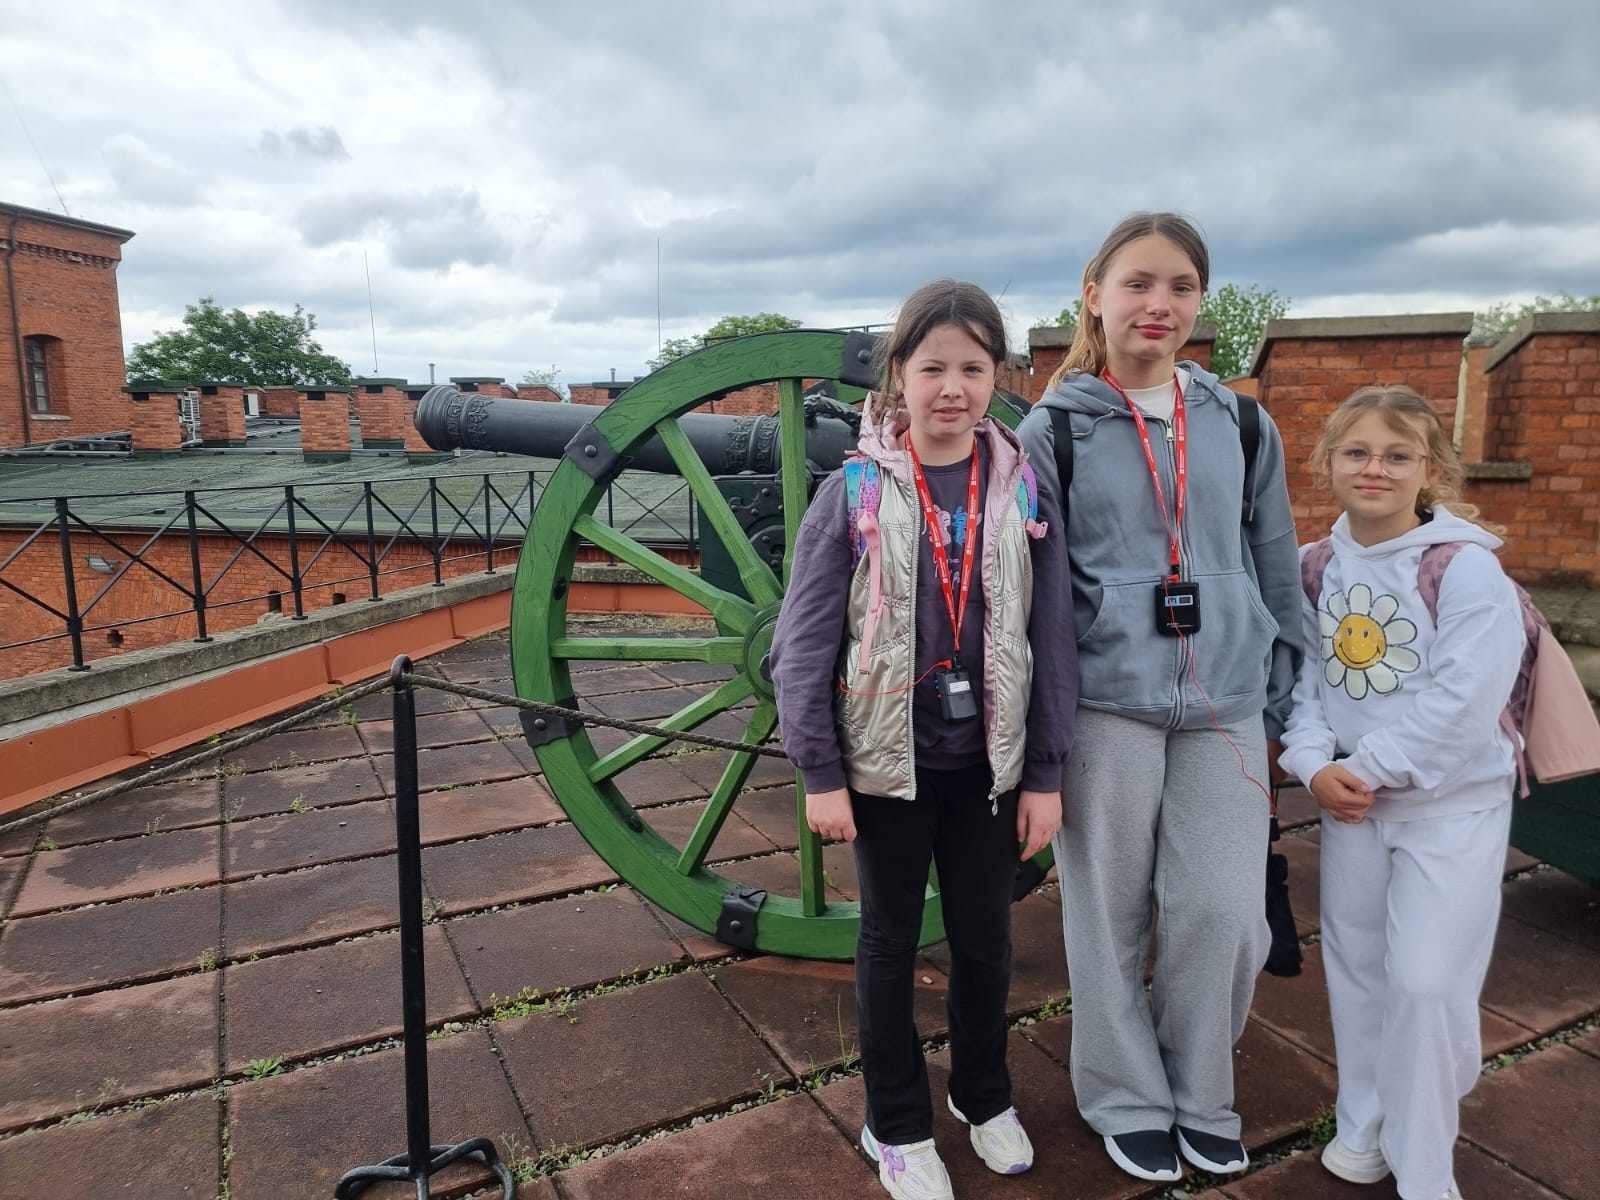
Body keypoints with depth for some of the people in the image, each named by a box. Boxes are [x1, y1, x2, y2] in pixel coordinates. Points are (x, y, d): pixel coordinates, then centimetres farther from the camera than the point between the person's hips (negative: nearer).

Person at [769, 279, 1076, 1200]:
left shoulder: (1023, 492, -3)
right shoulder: (853, 493, -9)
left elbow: (1053, 640, 0)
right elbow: (805, 642, -9)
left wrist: (1045, 774, 0)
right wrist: (820, 773, -10)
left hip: (989, 761, 2)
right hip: (886, 761, -2)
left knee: (986, 935, 16)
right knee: (891, 938, 14)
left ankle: (985, 1096, 42)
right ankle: (898, 1124, 34)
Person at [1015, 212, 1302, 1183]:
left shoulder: (1239, 425, 9)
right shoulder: (1053, 429, -1)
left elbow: (1278, 570, 13)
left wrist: (1288, 702, 12)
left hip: (1225, 704, 3)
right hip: (1104, 704, -2)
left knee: (1226, 913, 3)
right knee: (1112, 914, 8)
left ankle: (1201, 1096, 29)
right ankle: (1128, 1100, 31)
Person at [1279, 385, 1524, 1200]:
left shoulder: (1467, 569, -16)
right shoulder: (1316, 569, 0)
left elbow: (1463, 700, -21)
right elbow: (1303, 672, 2)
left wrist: (1370, 768, -17)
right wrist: (1315, 763, -12)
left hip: (1452, 803, -5)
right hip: (1350, 798, 5)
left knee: (1426, 980, -5)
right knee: (1355, 964, 15)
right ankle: (1363, 1125, 35)